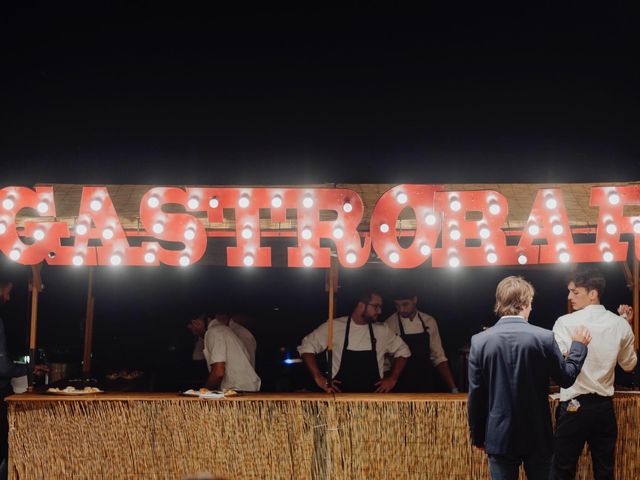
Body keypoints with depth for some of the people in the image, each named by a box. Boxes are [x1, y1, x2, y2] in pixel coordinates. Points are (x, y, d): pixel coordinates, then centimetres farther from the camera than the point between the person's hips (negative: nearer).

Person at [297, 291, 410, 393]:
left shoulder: (382, 331, 7)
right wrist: (318, 378, -4)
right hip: (340, 395, -2)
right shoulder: (334, 326, -2)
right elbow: (306, 347, 2)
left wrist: (392, 379, 9)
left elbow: (402, 351, 18)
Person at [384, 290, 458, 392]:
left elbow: (438, 357, 4)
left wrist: (453, 388, -2)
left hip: (426, 387, 3)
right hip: (401, 388, -2)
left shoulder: (429, 322, 0)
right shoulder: (390, 325, -10)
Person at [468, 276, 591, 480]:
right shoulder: (544, 337, -11)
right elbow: (566, 377, 2)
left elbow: (475, 396, -3)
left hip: (499, 436, 0)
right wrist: (578, 345, 18)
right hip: (537, 436, 0)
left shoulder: (480, 341, -8)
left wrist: (478, 436, 9)